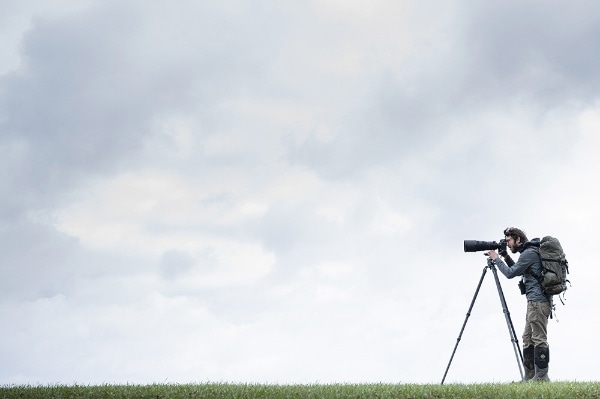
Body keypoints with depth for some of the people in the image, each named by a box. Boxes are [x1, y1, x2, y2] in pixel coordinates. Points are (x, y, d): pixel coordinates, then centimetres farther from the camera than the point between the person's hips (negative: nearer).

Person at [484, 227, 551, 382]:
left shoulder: (529, 253, -11)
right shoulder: (530, 252, 20)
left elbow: (510, 273, -10)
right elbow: (517, 272, 29)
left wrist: (496, 259, 3)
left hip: (538, 301, -10)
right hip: (535, 301, 10)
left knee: (539, 338, -10)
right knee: (528, 338, 9)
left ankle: (542, 376, -11)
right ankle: (530, 377, 9)